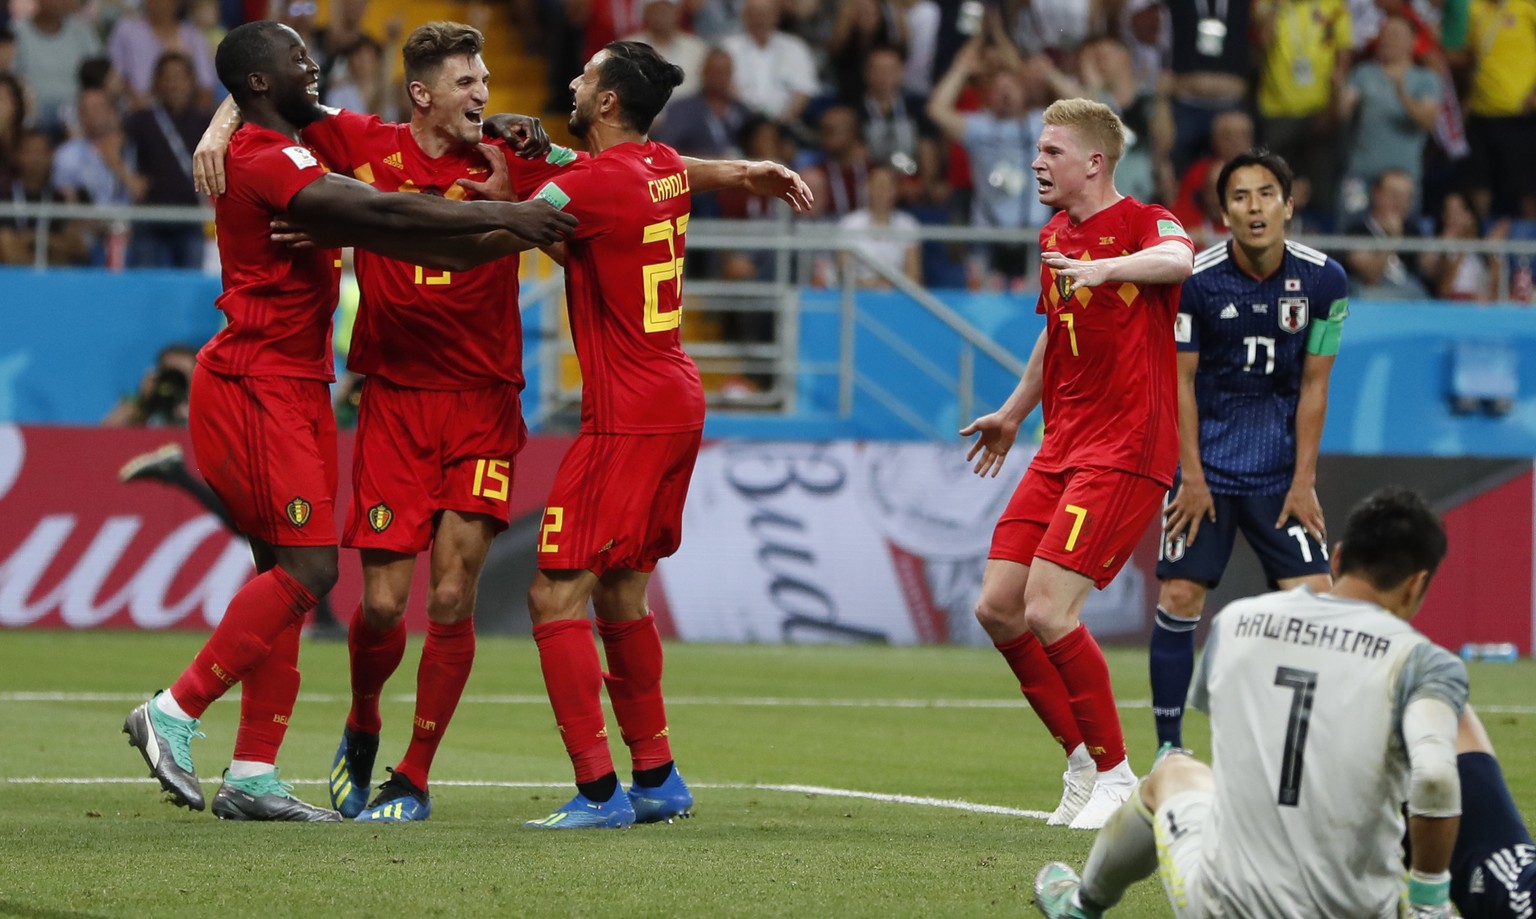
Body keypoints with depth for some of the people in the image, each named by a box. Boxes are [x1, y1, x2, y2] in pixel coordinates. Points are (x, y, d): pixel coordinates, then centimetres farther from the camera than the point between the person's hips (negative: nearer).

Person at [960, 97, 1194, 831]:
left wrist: (1105, 268, -53)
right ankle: (1082, 759, 16)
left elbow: (1178, 259, -36)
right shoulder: (1054, 237, 15)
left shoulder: (1144, 223, -10)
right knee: (997, 607, 2)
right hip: (1062, 448, 9)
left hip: (1126, 450, -9)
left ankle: (1115, 776, -2)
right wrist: (1013, 413, 40)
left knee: (1047, 612, -17)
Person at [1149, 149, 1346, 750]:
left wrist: (1303, 482, -3)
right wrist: (1193, 475, -8)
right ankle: (1169, 749, 0)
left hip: (1281, 470, 1)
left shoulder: (1323, 280, -6)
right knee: (1179, 599, -8)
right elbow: (1181, 380, -5)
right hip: (1206, 466, -1)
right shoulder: (1194, 280, -12)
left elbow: (1313, 385, 0)